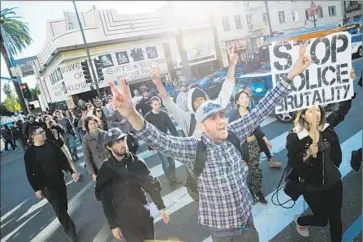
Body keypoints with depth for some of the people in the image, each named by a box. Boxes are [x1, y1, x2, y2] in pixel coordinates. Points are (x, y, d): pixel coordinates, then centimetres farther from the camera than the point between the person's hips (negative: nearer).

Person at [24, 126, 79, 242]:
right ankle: (71, 231, 11)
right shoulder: (29, 153, -12)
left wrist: (72, 171, -3)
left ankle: (65, 223, 38)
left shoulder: (51, 145, -1)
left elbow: (63, 159, 5)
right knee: (59, 208, -2)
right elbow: (30, 173, -8)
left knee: (64, 206, 14)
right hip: (46, 186, -4)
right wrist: (36, 189, -8)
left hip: (59, 181, 4)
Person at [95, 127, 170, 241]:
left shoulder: (136, 162, -9)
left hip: (144, 215, 2)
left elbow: (151, 185, 0)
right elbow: (106, 201, -6)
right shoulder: (105, 170, -14)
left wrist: (161, 207, 4)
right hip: (124, 220, -2)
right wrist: (113, 225, -3)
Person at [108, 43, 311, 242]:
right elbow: (159, 140, -37)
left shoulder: (233, 134, -10)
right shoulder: (193, 148, -23)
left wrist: (291, 75, -15)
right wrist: (132, 114, -55)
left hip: (248, 221, 4)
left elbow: (261, 110, -11)